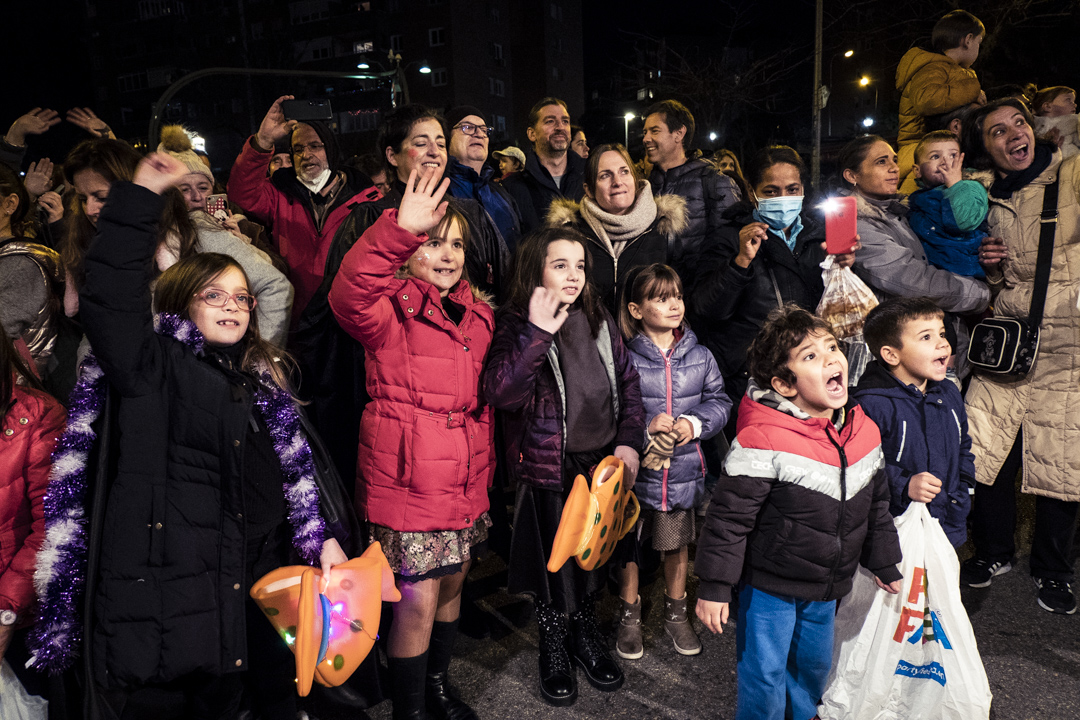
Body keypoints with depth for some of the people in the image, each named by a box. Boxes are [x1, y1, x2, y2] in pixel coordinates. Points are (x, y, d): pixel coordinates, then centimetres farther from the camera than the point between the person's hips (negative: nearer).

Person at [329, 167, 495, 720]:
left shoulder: (477, 313, 8)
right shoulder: (392, 309, -11)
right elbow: (350, 298, -36)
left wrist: (485, 467, 17)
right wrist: (400, 229, -48)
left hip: (465, 478, 6)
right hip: (408, 478, -6)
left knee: (452, 581, 20)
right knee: (418, 599, 0)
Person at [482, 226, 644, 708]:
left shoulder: (599, 321, 4)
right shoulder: (518, 324, -11)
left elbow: (628, 383, 9)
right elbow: (500, 391, -26)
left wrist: (629, 441, -1)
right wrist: (538, 332, -31)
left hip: (603, 465, 5)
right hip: (550, 471, -4)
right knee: (554, 563, 11)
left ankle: (586, 633, 45)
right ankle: (554, 647, 37)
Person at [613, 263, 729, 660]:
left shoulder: (700, 356, -2)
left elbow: (719, 401, 4)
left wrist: (694, 423, -14)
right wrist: (644, 426, -21)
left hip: (683, 469, 3)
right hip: (635, 468, -2)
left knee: (678, 543, 19)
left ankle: (676, 613, 42)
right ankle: (629, 616, 36)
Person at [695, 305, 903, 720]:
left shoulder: (864, 430, -4)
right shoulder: (763, 440, -27)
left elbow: (876, 505, 11)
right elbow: (728, 518, -22)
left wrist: (884, 564, 19)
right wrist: (713, 587, -19)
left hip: (827, 585, 6)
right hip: (769, 585, -6)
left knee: (815, 663, 25)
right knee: (765, 674, 9)